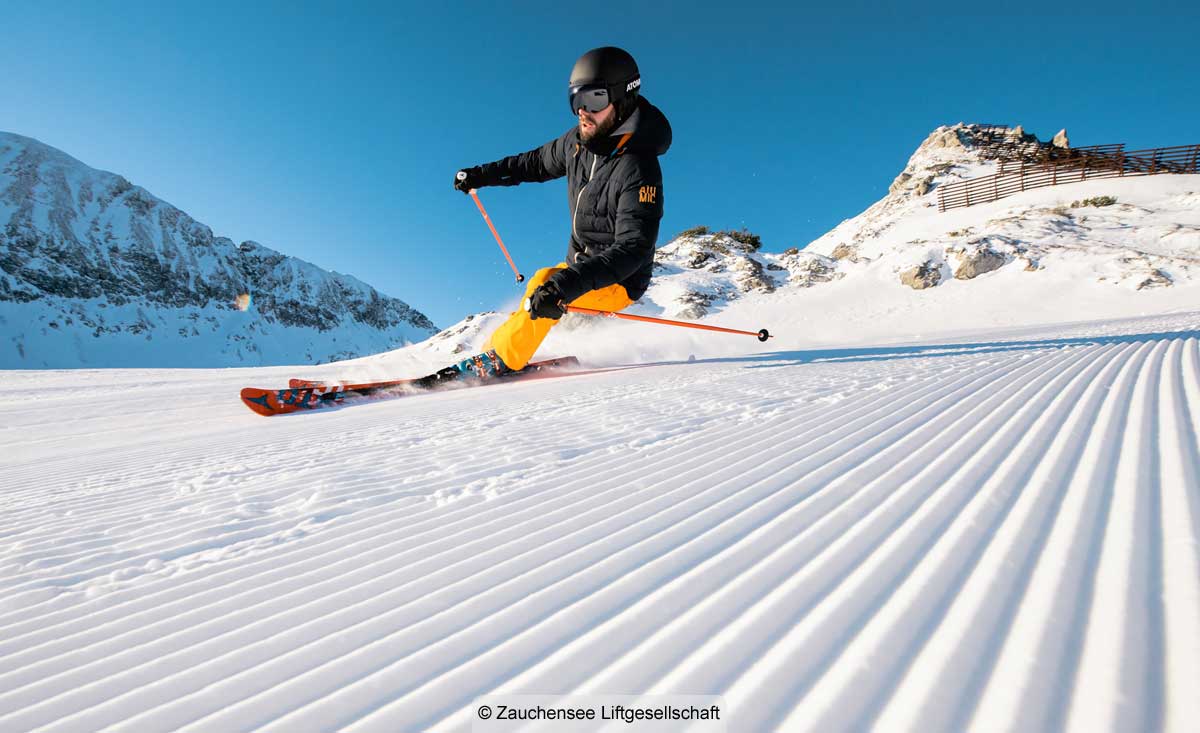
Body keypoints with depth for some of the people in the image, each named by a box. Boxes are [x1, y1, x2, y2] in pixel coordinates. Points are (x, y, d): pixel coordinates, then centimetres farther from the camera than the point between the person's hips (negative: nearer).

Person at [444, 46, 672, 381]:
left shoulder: (638, 169, -26)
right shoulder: (579, 140, -2)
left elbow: (633, 248, -35)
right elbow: (539, 162, 19)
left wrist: (569, 283, -47)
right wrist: (483, 174, 19)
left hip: (618, 281, -8)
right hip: (579, 265, 8)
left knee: (544, 283, -29)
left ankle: (498, 362, -16)